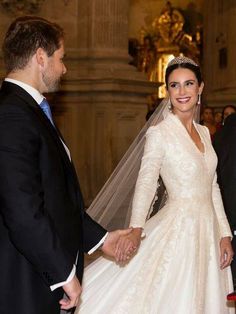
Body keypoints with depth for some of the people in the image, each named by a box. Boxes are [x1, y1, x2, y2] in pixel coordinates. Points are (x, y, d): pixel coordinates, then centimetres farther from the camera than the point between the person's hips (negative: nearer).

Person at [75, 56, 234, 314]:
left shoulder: (204, 132, 10)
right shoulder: (159, 133, -9)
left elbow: (212, 188, 12)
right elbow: (146, 182, -20)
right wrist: (136, 230, -34)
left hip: (208, 229, 7)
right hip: (178, 229, -7)